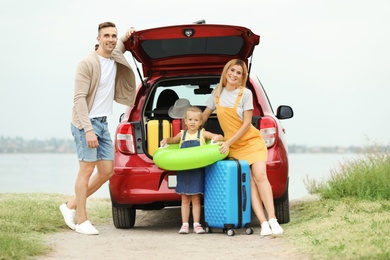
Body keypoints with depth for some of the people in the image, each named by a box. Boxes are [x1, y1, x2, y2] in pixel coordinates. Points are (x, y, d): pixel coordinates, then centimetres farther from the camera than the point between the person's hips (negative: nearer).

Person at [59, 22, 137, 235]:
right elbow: (79, 98, -18)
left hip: (103, 123, 8)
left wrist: (126, 38, 14)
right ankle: (82, 221, 1)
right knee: (87, 170, -7)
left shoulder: (115, 60, 8)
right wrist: (88, 129, -24)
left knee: (107, 171, 7)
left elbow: (117, 48, 36)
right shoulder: (88, 64, -14)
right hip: (86, 123, -8)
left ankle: (71, 206, 20)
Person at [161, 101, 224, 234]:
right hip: (183, 171, 3)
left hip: (197, 171, -2)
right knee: (185, 199, 6)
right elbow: (172, 140, 30)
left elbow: (220, 137, 3)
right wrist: (165, 140, 9)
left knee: (196, 199, 1)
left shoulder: (203, 134, 3)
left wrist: (217, 138, -19)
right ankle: (185, 224, 9)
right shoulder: (182, 134, 11)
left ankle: (197, 224, 6)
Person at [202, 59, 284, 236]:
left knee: (260, 176, -18)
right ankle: (263, 223, -18)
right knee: (248, 182, -10)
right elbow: (203, 116, 14)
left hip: (252, 141, -2)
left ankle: (272, 220, -21)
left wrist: (228, 142, -15)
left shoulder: (245, 93, -7)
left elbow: (247, 124, -10)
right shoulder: (217, 93, 4)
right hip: (233, 147, 2)